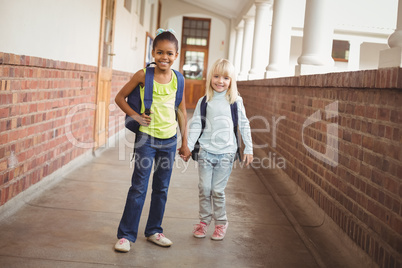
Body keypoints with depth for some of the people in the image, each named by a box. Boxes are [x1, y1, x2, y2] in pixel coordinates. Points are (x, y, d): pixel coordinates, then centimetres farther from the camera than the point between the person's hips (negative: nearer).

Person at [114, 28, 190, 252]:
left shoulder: (177, 79, 1)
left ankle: (154, 230, 28)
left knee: (162, 188, 12)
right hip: (147, 137, -3)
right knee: (139, 187, -2)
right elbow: (120, 97, 3)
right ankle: (126, 234, 9)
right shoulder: (143, 75, -7)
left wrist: (184, 143, 11)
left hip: (169, 139, 3)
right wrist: (135, 116, -11)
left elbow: (181, 111, 8)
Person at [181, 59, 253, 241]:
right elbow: (195, 125, 4)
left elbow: (244, 126, 7)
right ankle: (204, 221, 22)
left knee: (218, 190, 1)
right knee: (204, 189, 3)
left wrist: (248, 149, 6)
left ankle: (221, 223, 19)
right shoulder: (203, 102, 4)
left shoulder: (236, 101, 2)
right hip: (206, 152, 2)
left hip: (226, 153, -1)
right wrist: (188, 147, -4)